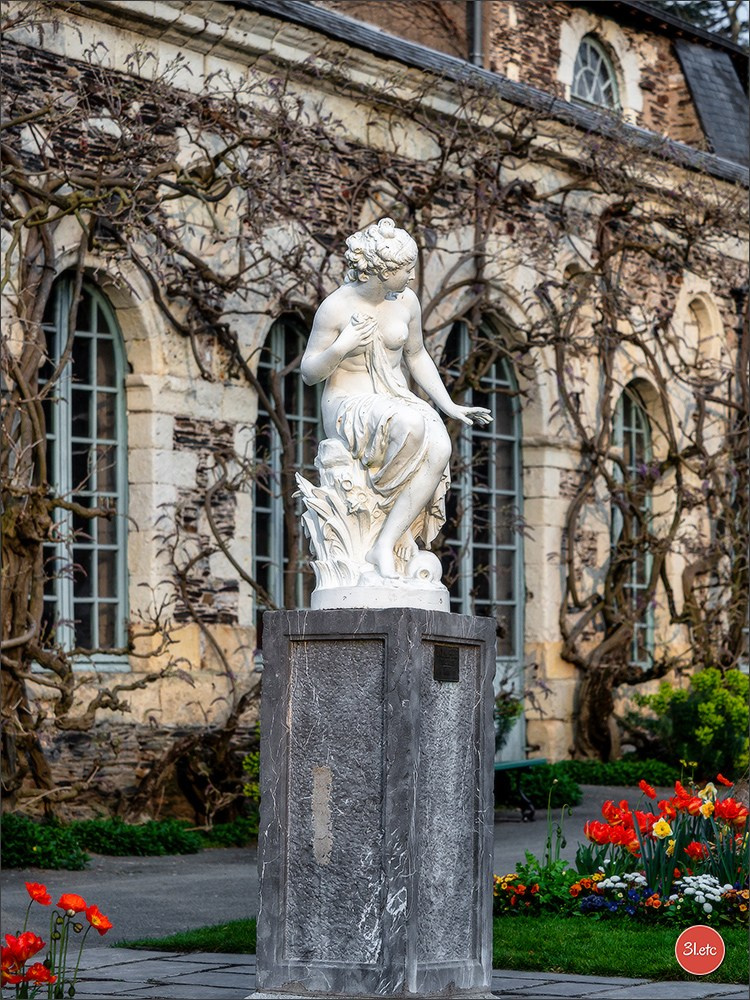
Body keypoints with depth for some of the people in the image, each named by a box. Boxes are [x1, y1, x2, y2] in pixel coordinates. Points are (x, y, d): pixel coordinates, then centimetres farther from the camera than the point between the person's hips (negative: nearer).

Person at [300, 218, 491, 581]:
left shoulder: (406, 301, 4)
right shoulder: (336, 307, -11)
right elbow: (308, 373, -5)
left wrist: (450, 406, 11)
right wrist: (340, 348, -23)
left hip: (396, 403, 5)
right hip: (348, 409, -5)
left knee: (439, 448, -31)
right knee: (410, 426, -39)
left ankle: (384, 545, -33)